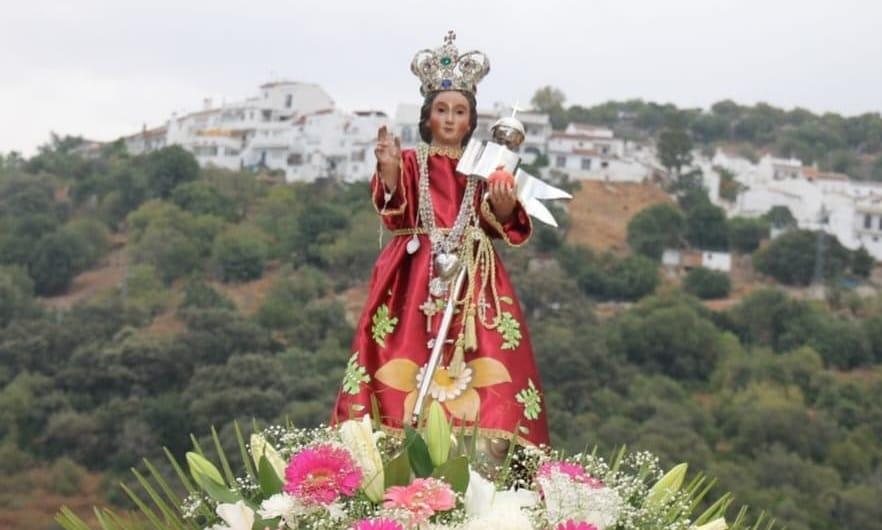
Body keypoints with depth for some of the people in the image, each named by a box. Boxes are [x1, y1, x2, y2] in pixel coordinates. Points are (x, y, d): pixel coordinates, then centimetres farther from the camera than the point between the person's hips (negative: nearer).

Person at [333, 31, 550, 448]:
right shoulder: (410, 162, 10)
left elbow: (501, 227, 4)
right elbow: (395, 215, -8)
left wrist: (505, 205, -17)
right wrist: (388, 170, -26)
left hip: (472, 277, 2)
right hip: (415, 275, -1)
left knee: (480, 358, -11)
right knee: (409, 352, -12)